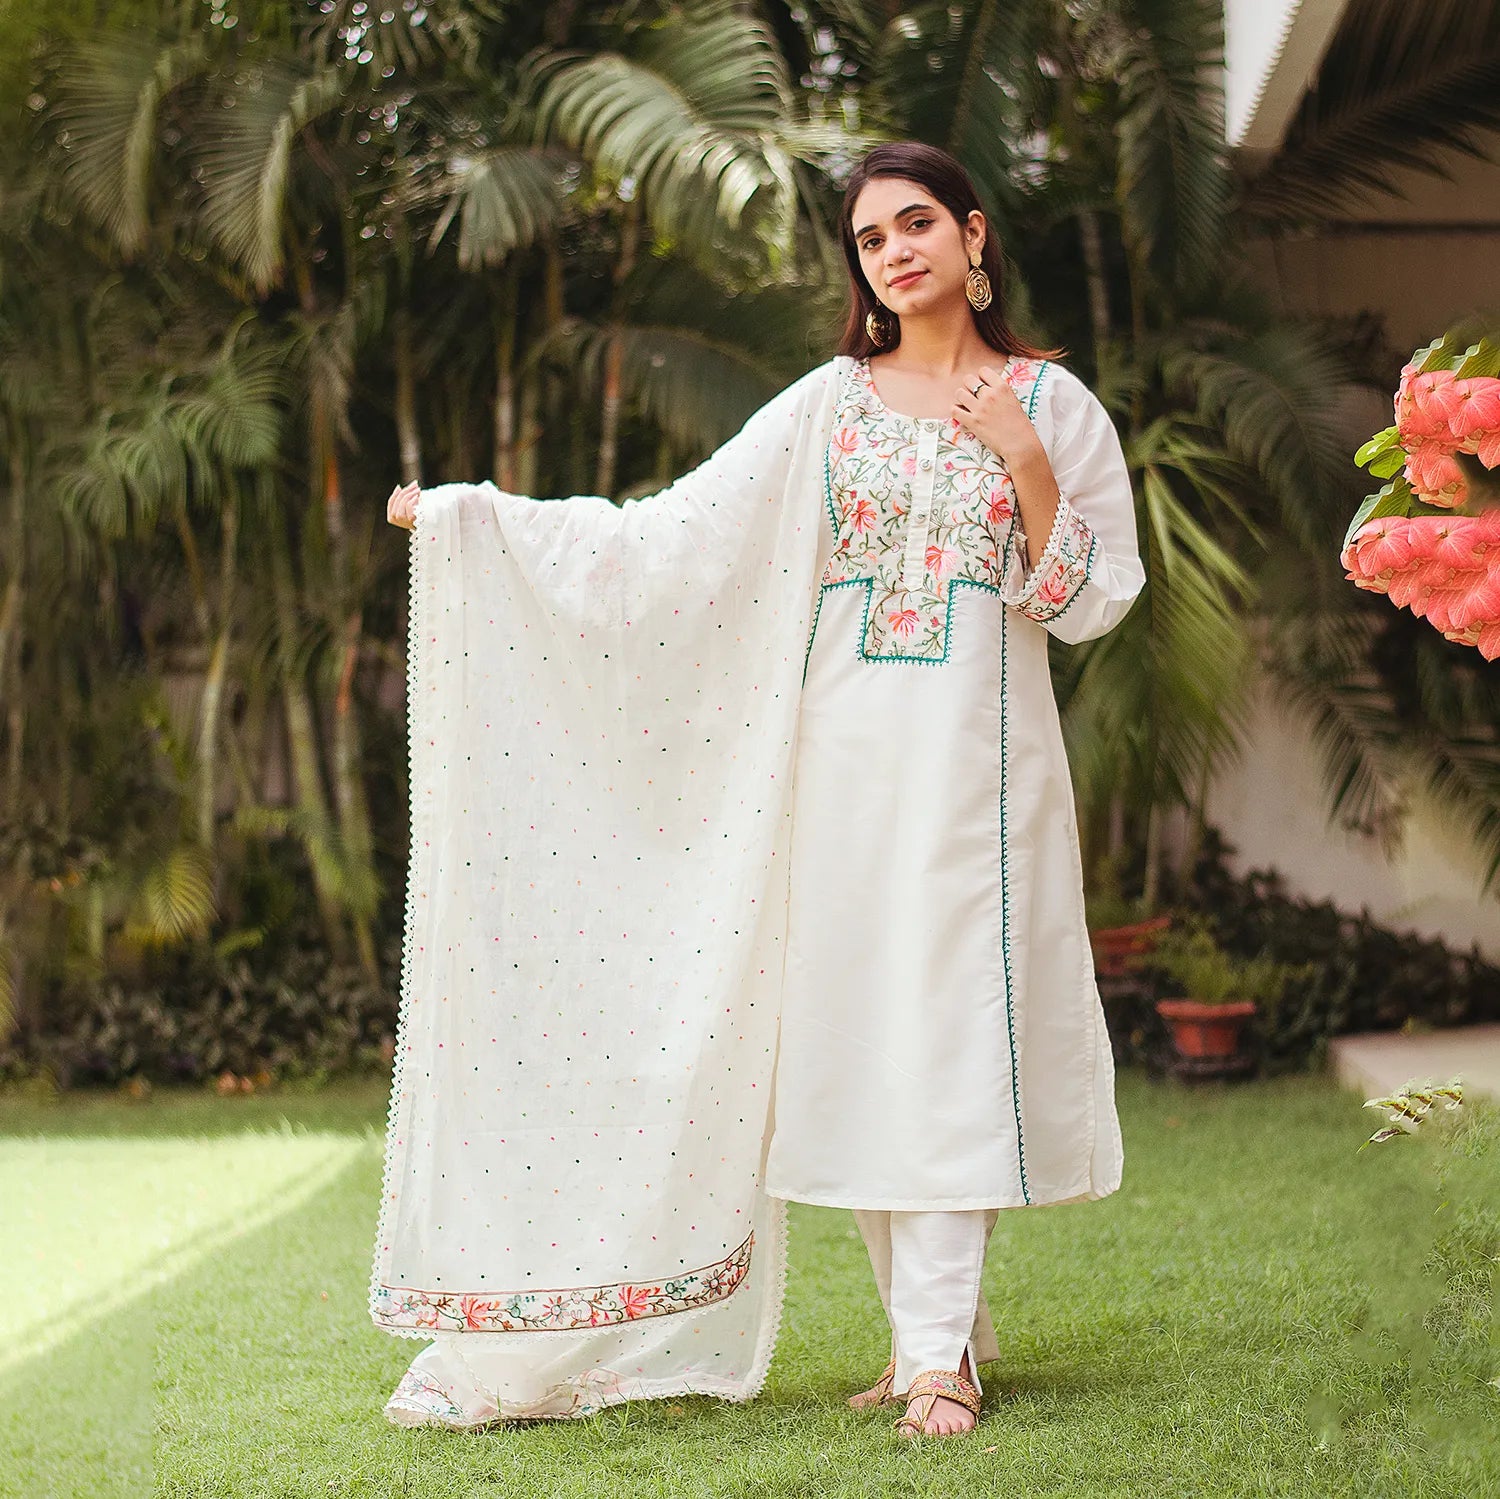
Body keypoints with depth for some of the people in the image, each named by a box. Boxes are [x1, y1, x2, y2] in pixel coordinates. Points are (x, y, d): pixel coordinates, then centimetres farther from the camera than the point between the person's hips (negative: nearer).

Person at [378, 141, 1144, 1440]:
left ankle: (940, 1355, -6)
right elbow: (667, 533, 5)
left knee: (946, 1026, -8)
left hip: (976, 759, -2)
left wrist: (1028, 468, -9)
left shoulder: (1052, 406, 6)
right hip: (843, 756, 2)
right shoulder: (827, 407, 9)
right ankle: (938, 1334, 10)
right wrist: (466, 510, 2)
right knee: (854, 1029, 0)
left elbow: (1093, 603, 4)